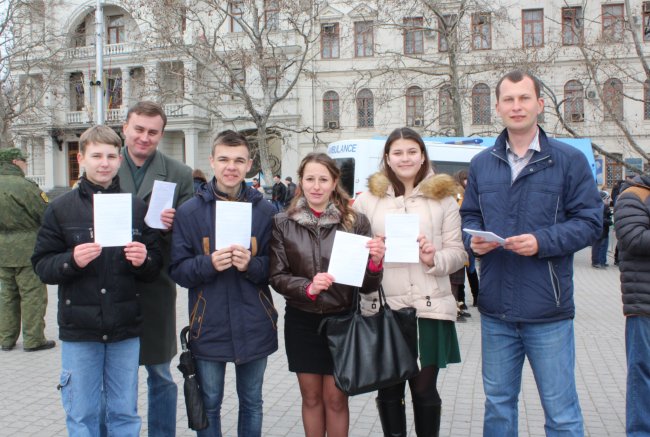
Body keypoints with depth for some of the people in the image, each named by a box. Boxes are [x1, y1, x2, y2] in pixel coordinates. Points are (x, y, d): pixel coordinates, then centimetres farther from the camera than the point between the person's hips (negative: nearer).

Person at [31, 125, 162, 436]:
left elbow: (156, 266, 5)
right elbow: (42, 265, -2)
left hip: (125, 329, 1)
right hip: (79, 330, -1)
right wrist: (72, 260, -21)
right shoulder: (61, 208, 0)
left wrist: (143, 260, -16)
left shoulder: (137, 207, 3)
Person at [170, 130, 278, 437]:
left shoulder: (264, 210, -1)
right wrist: (209, 264, -21)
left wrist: (251, 265, -19)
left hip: (254, 326, 1)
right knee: (209, 404, 13)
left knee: (251, 402, 17)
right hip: (209, 325, -1)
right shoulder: (189, 211, -3)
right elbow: (178, 270, -3)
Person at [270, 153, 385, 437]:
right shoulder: (283, 224, -1)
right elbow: (277, 277, -2)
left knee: (335, 398, 9)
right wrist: (307, 287, -20)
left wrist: (375, 263, -22)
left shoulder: (356, 221, -4)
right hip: (302, 322, 1)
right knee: (311, 397, 14)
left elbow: (367, 285, -1)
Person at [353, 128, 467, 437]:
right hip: (384, 308, 1)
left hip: (429, 307, 0)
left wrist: (434, 259, -14)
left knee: (425, 390, 7)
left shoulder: (443, 197, 7)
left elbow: (458, 253, 4)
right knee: (389, 390, 10)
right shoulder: (368, 198, 8)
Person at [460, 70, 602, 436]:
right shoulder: (482, 163, 9)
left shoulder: (569, 160, -3)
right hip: (496, 309, 4)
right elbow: (469, 215, 14)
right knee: (498, 403, 18)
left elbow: (590, 221, -5)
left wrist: (542, 242, -20)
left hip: (548, 310, -3)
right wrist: (474, 239, -8)